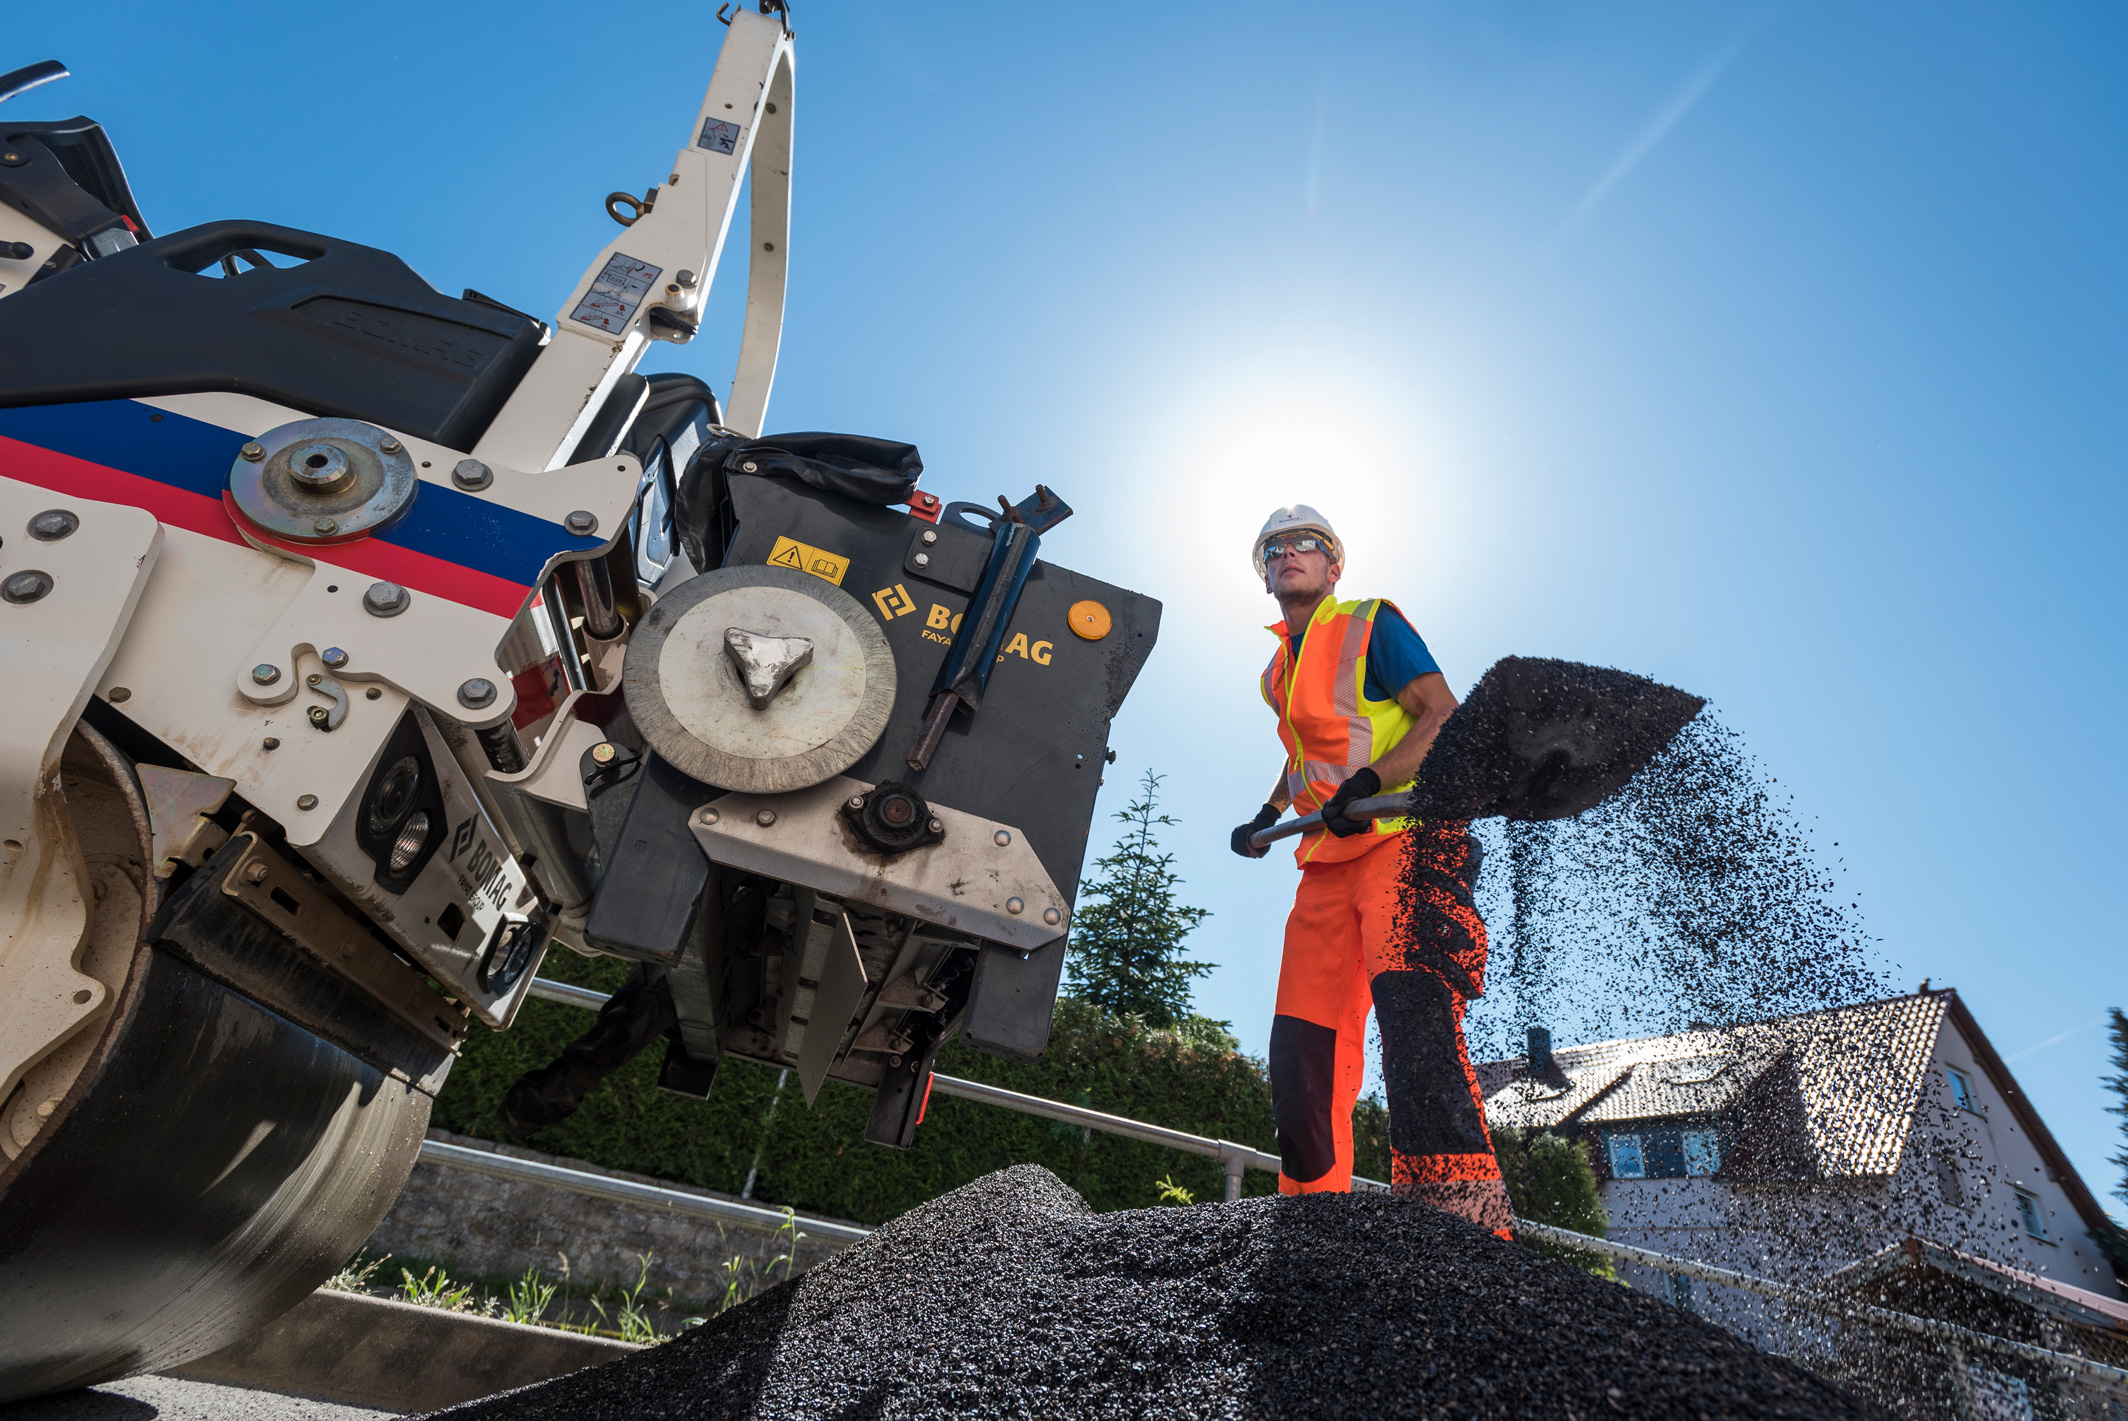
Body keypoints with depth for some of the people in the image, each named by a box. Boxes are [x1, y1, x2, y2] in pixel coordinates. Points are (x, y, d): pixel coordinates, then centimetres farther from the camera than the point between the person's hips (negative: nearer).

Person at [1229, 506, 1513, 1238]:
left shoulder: (1372, 625, 3)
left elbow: (1446, 719, -8)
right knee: (1300, 1041, 2)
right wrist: (1269, 815, 19)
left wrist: (1369, 784, -23)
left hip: (1404, 840, -7)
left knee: (1411, 1011, -26)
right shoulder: (1278, 670, 23)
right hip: (1327, 863, 7)